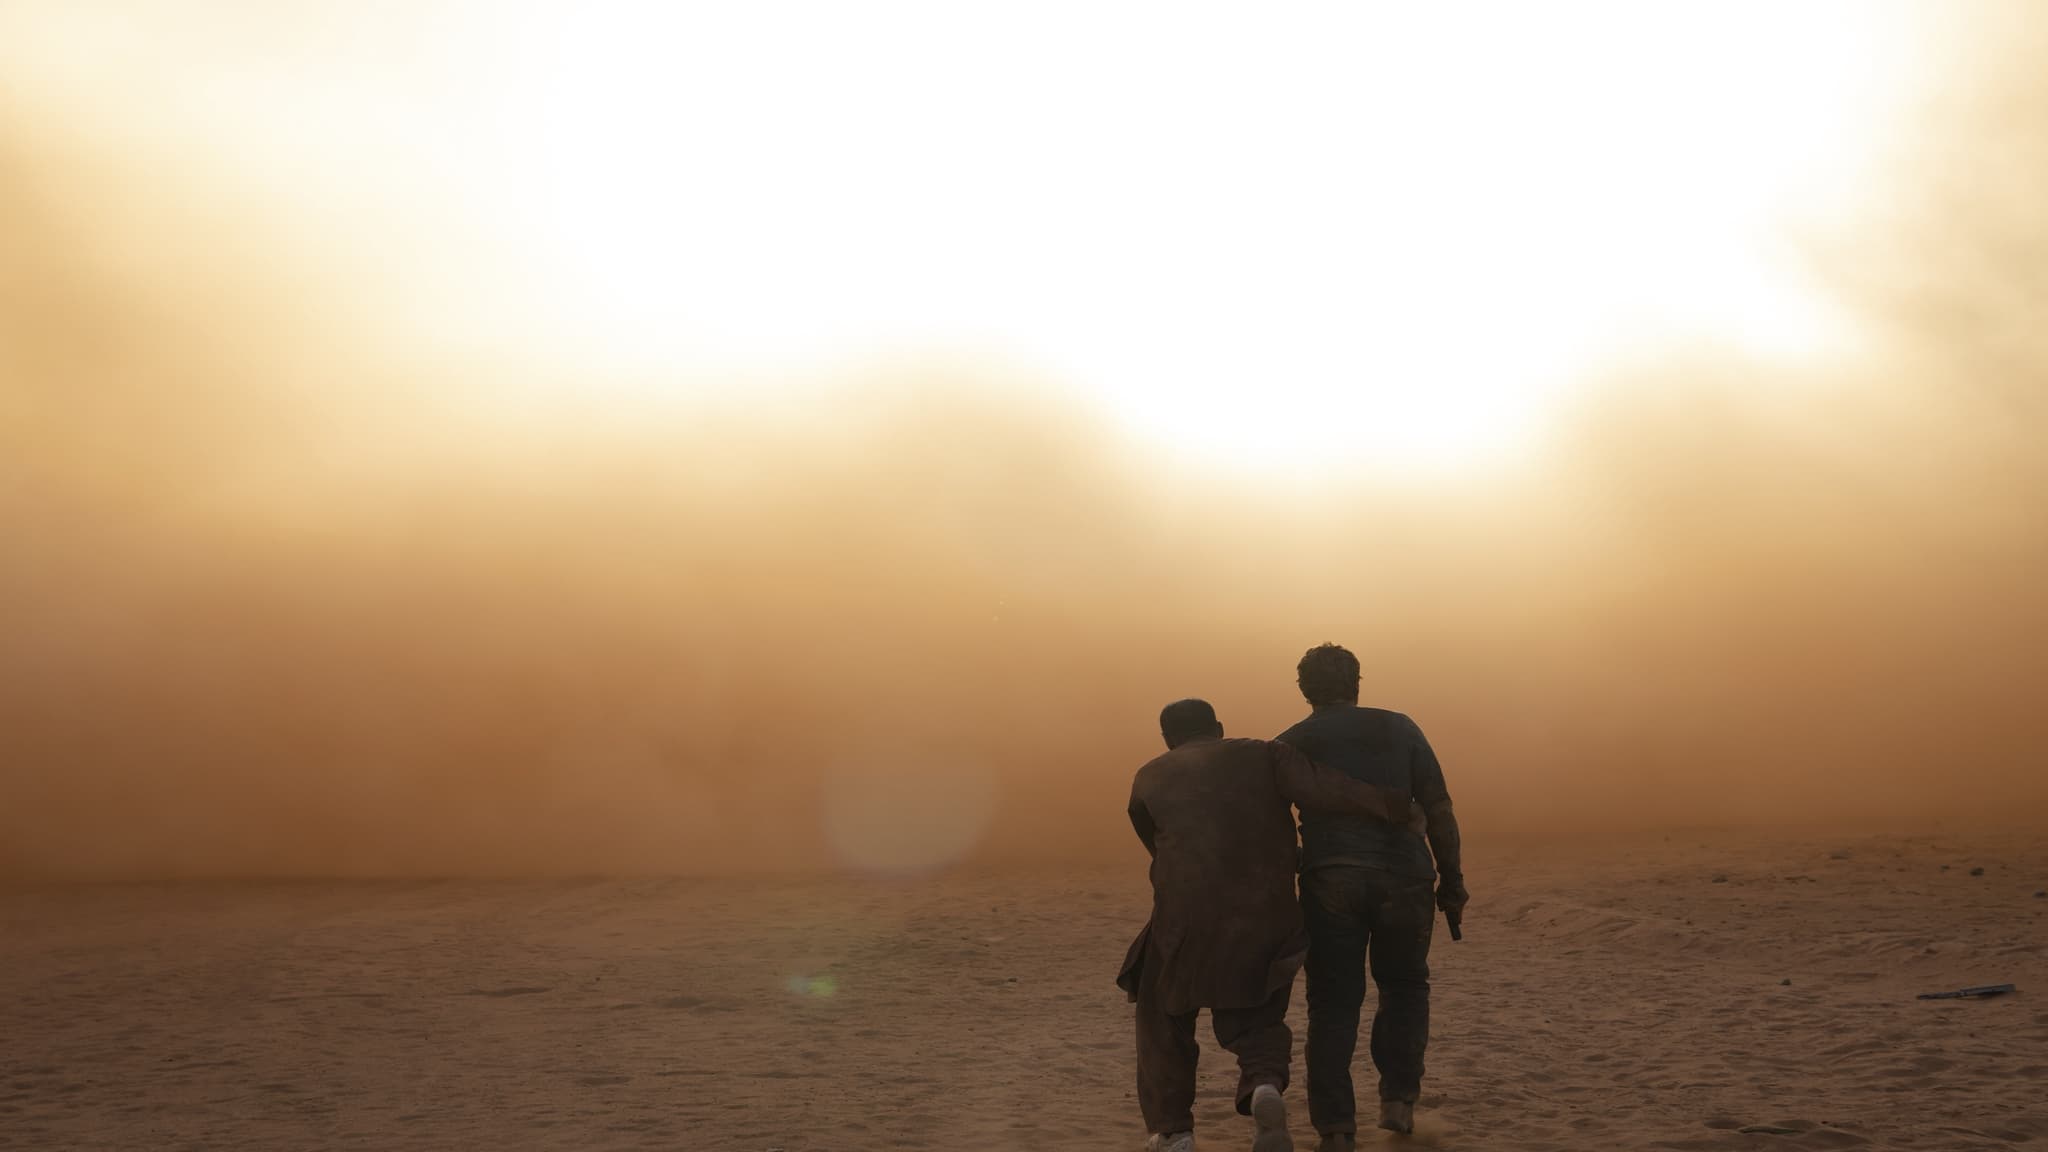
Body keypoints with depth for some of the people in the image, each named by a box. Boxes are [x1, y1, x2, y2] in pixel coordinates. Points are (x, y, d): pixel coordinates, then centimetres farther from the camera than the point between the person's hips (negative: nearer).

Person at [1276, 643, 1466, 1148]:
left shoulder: (1290, 743, 9)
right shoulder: (1400, 728, 9)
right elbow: (1439, 811, 5)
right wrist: (1452, 881, 9)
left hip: (1330, 882, 0)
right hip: (1403, 877, 0)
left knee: (1333, 1002, 8)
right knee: (1405, 986, 22)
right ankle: (1398, 1097, 11)